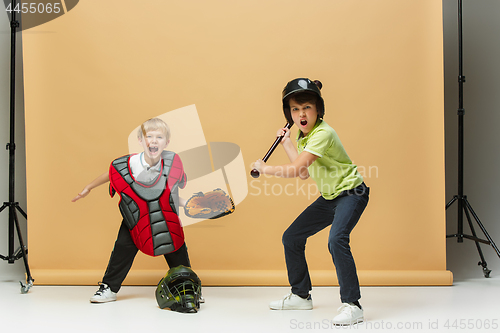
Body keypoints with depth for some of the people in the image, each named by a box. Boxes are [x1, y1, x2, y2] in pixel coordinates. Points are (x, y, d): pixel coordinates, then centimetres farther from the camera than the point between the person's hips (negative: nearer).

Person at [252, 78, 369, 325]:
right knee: (291, 238, 10)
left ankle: (352, 305, -23)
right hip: (329, 197, 9)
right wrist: (287, 144, 4)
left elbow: (295, 170, -29)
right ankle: (301, 296, 26)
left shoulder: (323, 133, -26)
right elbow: (303, 173, 5)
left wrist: (264, 168, -15)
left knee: (336, 240, -32)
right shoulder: (302, 135, 3)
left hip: (351, 193, -9)